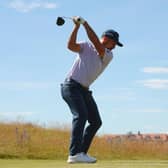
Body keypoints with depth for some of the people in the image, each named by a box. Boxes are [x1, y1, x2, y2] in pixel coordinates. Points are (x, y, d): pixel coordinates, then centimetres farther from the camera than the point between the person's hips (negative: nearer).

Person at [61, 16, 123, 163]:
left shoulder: (108, 55, 5)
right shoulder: (86, 46, 1)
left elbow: (97, 44, -14)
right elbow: (71, 45, -16)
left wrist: (85, 24, -18)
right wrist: (77, 26, -23)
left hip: (84, 90, 7)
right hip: (71, 86, -6)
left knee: (96, 121, 5)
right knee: (81, 115, -25)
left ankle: (82, 153, 13)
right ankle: (74, 154, -33)